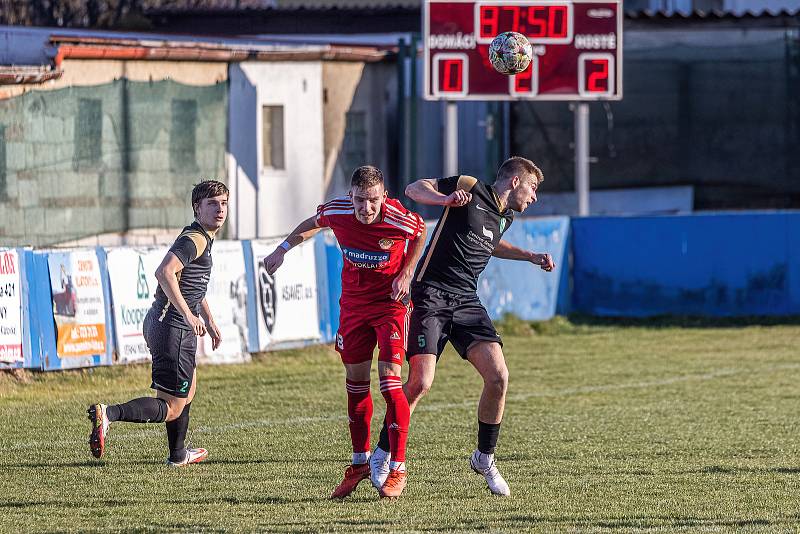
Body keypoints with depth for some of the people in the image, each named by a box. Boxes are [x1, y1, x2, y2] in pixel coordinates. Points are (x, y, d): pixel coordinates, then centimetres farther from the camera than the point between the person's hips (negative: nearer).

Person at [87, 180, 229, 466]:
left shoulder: (202, 238, 18)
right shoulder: (194, 239, -15)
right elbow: (164, 272, -31)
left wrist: (209, 320, 39)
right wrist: (188, 314, -31)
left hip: (161, 324, 11)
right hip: (173, 328, -11)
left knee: (189, 386, 30)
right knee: (172, 408, -11)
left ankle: (178, 454, 42)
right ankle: (108, 414, -26)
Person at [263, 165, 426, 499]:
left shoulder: (399, 219, -25)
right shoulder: (336, 212, -17)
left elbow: (420, 232, 0)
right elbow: (313, 223, 8)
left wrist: (406, 274, -8)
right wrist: (282, 249, 13)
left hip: (391, 302, -4)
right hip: (353, 303, 4)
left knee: (390, 380, -14)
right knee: (355, 381, 10)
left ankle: (397, 469, -8)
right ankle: (360, 463, 25)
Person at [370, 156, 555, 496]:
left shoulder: (504, 217, 17)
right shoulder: (470, 189, -6)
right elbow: (413, 189, -8)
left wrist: (532, 257, 30)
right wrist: (445, 199, -27)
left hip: (466, 302, 7)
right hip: (430, 297, -7)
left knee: (498, 377, -10)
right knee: (420, 382, -17)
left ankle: (484, 458, 8)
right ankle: (382, 455, 3)